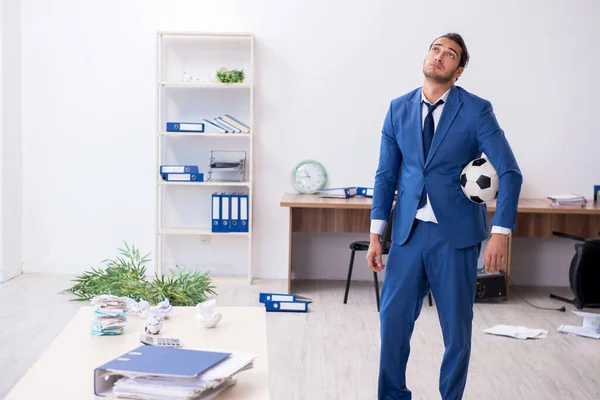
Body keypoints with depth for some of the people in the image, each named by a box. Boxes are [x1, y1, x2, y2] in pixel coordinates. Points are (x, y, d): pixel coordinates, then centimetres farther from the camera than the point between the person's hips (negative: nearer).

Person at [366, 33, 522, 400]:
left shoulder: (477, 110, -6)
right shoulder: (399, 108, 5)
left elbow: (510, 172, -8)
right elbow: (386, 174, 8)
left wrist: (500, 232, -17)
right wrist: (376, 234, 4)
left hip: (456, 233, -3)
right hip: (409, 231, 3)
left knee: (457, 325, 6)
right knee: (394, 318, 5)